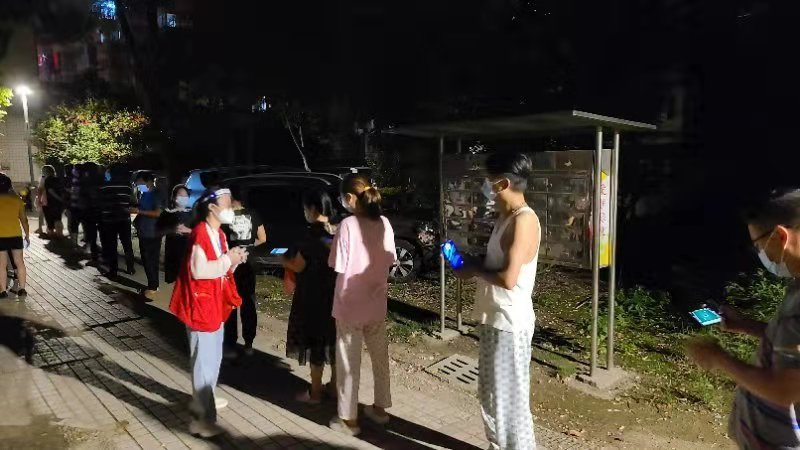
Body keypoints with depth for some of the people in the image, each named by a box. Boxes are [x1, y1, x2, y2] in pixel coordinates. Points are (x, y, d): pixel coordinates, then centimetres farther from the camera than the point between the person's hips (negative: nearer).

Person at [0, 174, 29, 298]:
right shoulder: (16, 199, 2)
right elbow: (23, 219, 4)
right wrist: (27, 234, 13)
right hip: (16, 235, 2)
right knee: (19, 262, 9)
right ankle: (21, 289, 10)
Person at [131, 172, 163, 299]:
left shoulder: (157, 195, -11)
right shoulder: (144, 194, 12)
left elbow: (157, 213, -21)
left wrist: (139, 211, -19)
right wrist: (136, 211, 5)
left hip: (153, 234, -8)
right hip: (143, 232, 8)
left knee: (152, 261, -2)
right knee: (146, 260, 13)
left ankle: (153, 287, 7)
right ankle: (152, 285, 24)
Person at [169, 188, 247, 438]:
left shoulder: (219, 234, 11)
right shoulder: (200, 233, -19)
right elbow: (199, 269, -28)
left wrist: (233, 261, -1)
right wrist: (227, 260, -20)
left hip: (215, 303, 10)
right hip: (201, 304, -10)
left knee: (214, 357, 21)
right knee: (204, 361, -4)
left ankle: (203, 400, 39)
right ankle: (202, 419, 4)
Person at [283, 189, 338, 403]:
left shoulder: (313, 234, -18)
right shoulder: (338, 231, 3)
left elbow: (298, 266, -12)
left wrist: (285, 260, 8)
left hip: (314, 296, -7)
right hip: (335, 294, 7)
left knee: (315, 341, 4)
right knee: (333, 338, 16)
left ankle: (315, 392, 14)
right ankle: (335, 385, 28)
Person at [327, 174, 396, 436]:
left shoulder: (348, 225, -19)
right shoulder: (384, 223, -2)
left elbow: (338, 266, -14)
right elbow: (390, 261, 6)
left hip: (350, 305, -5)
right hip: (377, 303, 5)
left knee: (349, 363, 8)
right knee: (380, 356, 19)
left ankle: (349, 419, 20)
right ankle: (380, 408, 33)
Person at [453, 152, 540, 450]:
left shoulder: (524, 219, -20)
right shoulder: (505, 217, 11)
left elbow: (508, 278, -27)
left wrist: (474, 271, -12)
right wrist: (472, 266, 4)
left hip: (510, 323, -10)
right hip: (494, 319, 10)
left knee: (509, 397, 4)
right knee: (490, 392, 21)